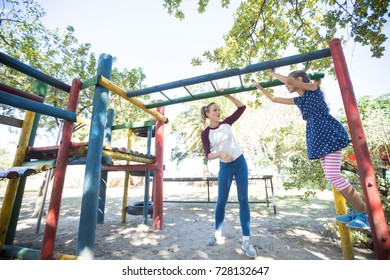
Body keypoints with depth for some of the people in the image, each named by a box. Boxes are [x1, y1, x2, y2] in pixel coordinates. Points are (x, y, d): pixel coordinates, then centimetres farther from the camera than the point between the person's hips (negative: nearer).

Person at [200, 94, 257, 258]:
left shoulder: (226, 123, 1)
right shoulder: (205, 133, -6)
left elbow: (242, 107, 2)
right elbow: (208, 155, -12)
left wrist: (227, 95, -5)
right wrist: (220, 153, -32)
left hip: (240, 162, 2)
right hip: (225, 167, -2)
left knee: (243, 199, 1)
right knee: (221, 200, 4)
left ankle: (246, 241, 10)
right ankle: (217, 235, 25)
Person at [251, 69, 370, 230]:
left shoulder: (314, 88, 2)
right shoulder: (297, 100, 20)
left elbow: (289, 80, -13)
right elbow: (273, 99, 25)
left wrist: (274, 75, 5)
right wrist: (258, 86, 25)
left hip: (330, 134, -8)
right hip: (318, 138, 8)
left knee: (333, 176, -14)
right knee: (330, 177, 5)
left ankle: (365, 214, 0)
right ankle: (358, 212, 16)